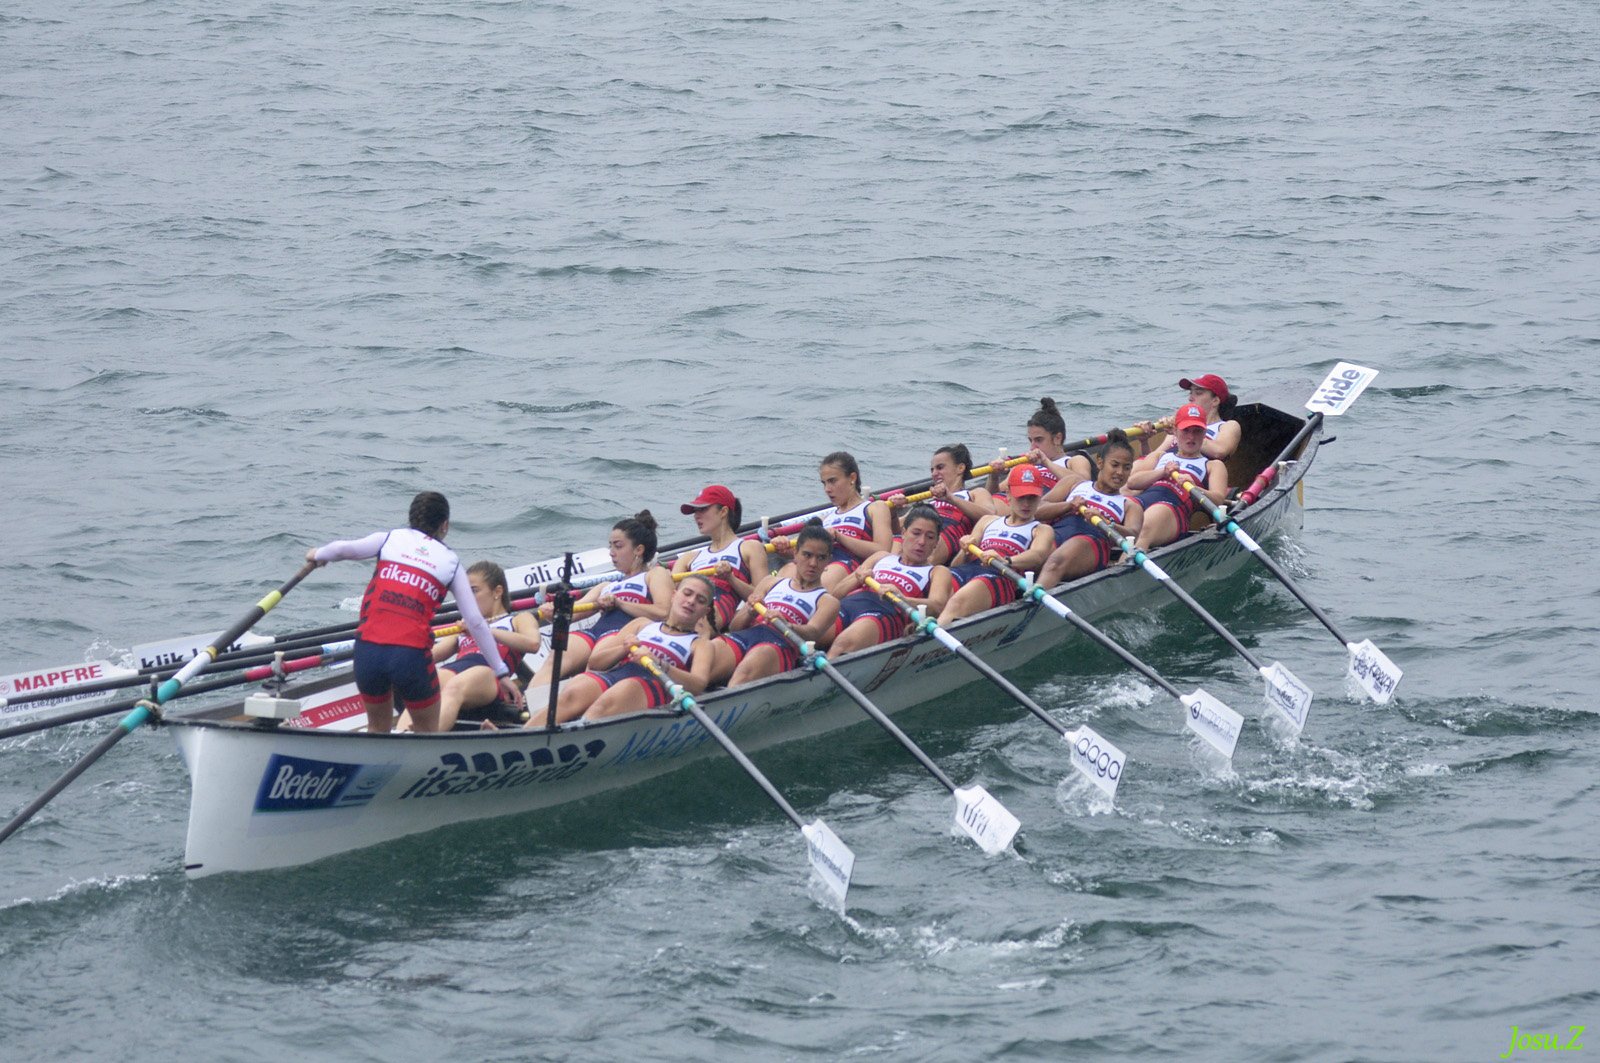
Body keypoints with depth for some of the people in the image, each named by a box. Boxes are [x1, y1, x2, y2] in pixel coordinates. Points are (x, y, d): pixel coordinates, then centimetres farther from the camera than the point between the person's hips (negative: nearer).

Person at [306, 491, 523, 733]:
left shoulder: (390, 539, 13)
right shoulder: (451, 562, 13)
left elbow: (343, 549, -1)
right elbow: (476, 622, 11)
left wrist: (318, 555, 23)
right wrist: (501, 673, 17)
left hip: (367, 651, 2)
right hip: (413, 655, -2)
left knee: (378, 730, 23)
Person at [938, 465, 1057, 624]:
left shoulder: (1042, 530, 22)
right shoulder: (989, 521, 36)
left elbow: (1038, 555, -3)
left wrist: (1005, 561, -24)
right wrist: (966, 550, 0)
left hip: (1002, 576, -5)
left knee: (958, 602, -40)